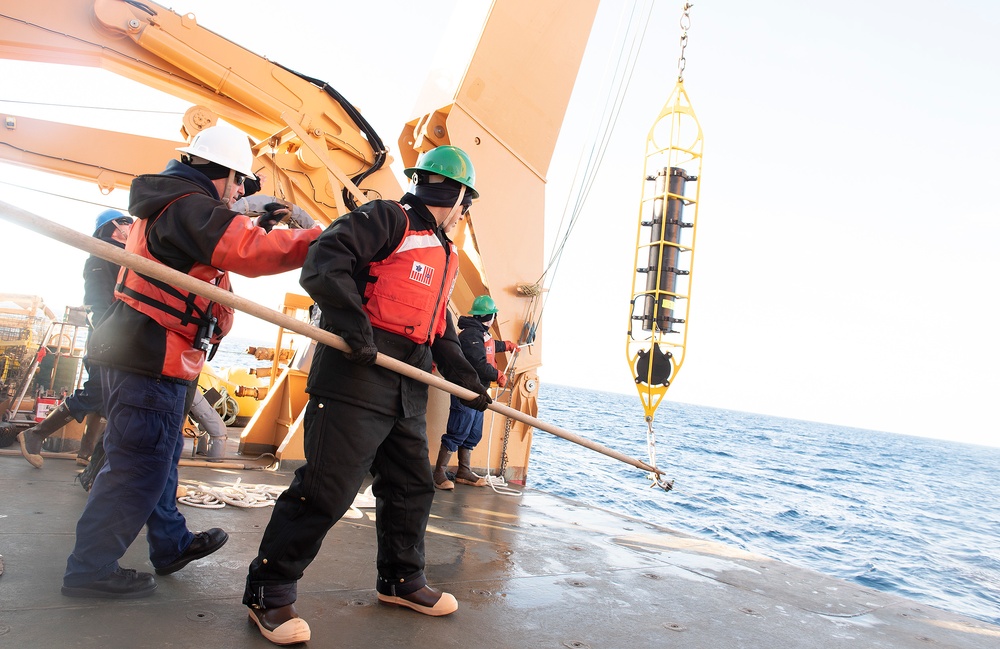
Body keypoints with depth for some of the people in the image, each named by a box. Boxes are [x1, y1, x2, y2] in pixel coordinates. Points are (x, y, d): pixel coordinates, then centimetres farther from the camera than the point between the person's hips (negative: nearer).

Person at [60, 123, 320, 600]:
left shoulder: (165, 205, 19)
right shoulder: (191, 207, -15)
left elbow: (225, 239, 22)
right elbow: (251, 252, -26)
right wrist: (324, 238, -22)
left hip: (133, 353, 11)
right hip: (152, 361, -11)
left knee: (160, 455, 19)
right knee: (139, 467, -3)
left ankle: (171, 544, 33)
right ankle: (91, 570, 7)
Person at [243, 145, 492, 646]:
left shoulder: (445, 256, 24)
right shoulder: (387, 219, -1)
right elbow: (325, 258, -15)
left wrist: (463, 376, 15)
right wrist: (352, 319, -28)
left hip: (408, 388, 9)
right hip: (356, 374, -9)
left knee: (411, 485, 16)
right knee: (327, 487, -8)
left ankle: (401, 579, 34)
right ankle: (269, 590, 8)